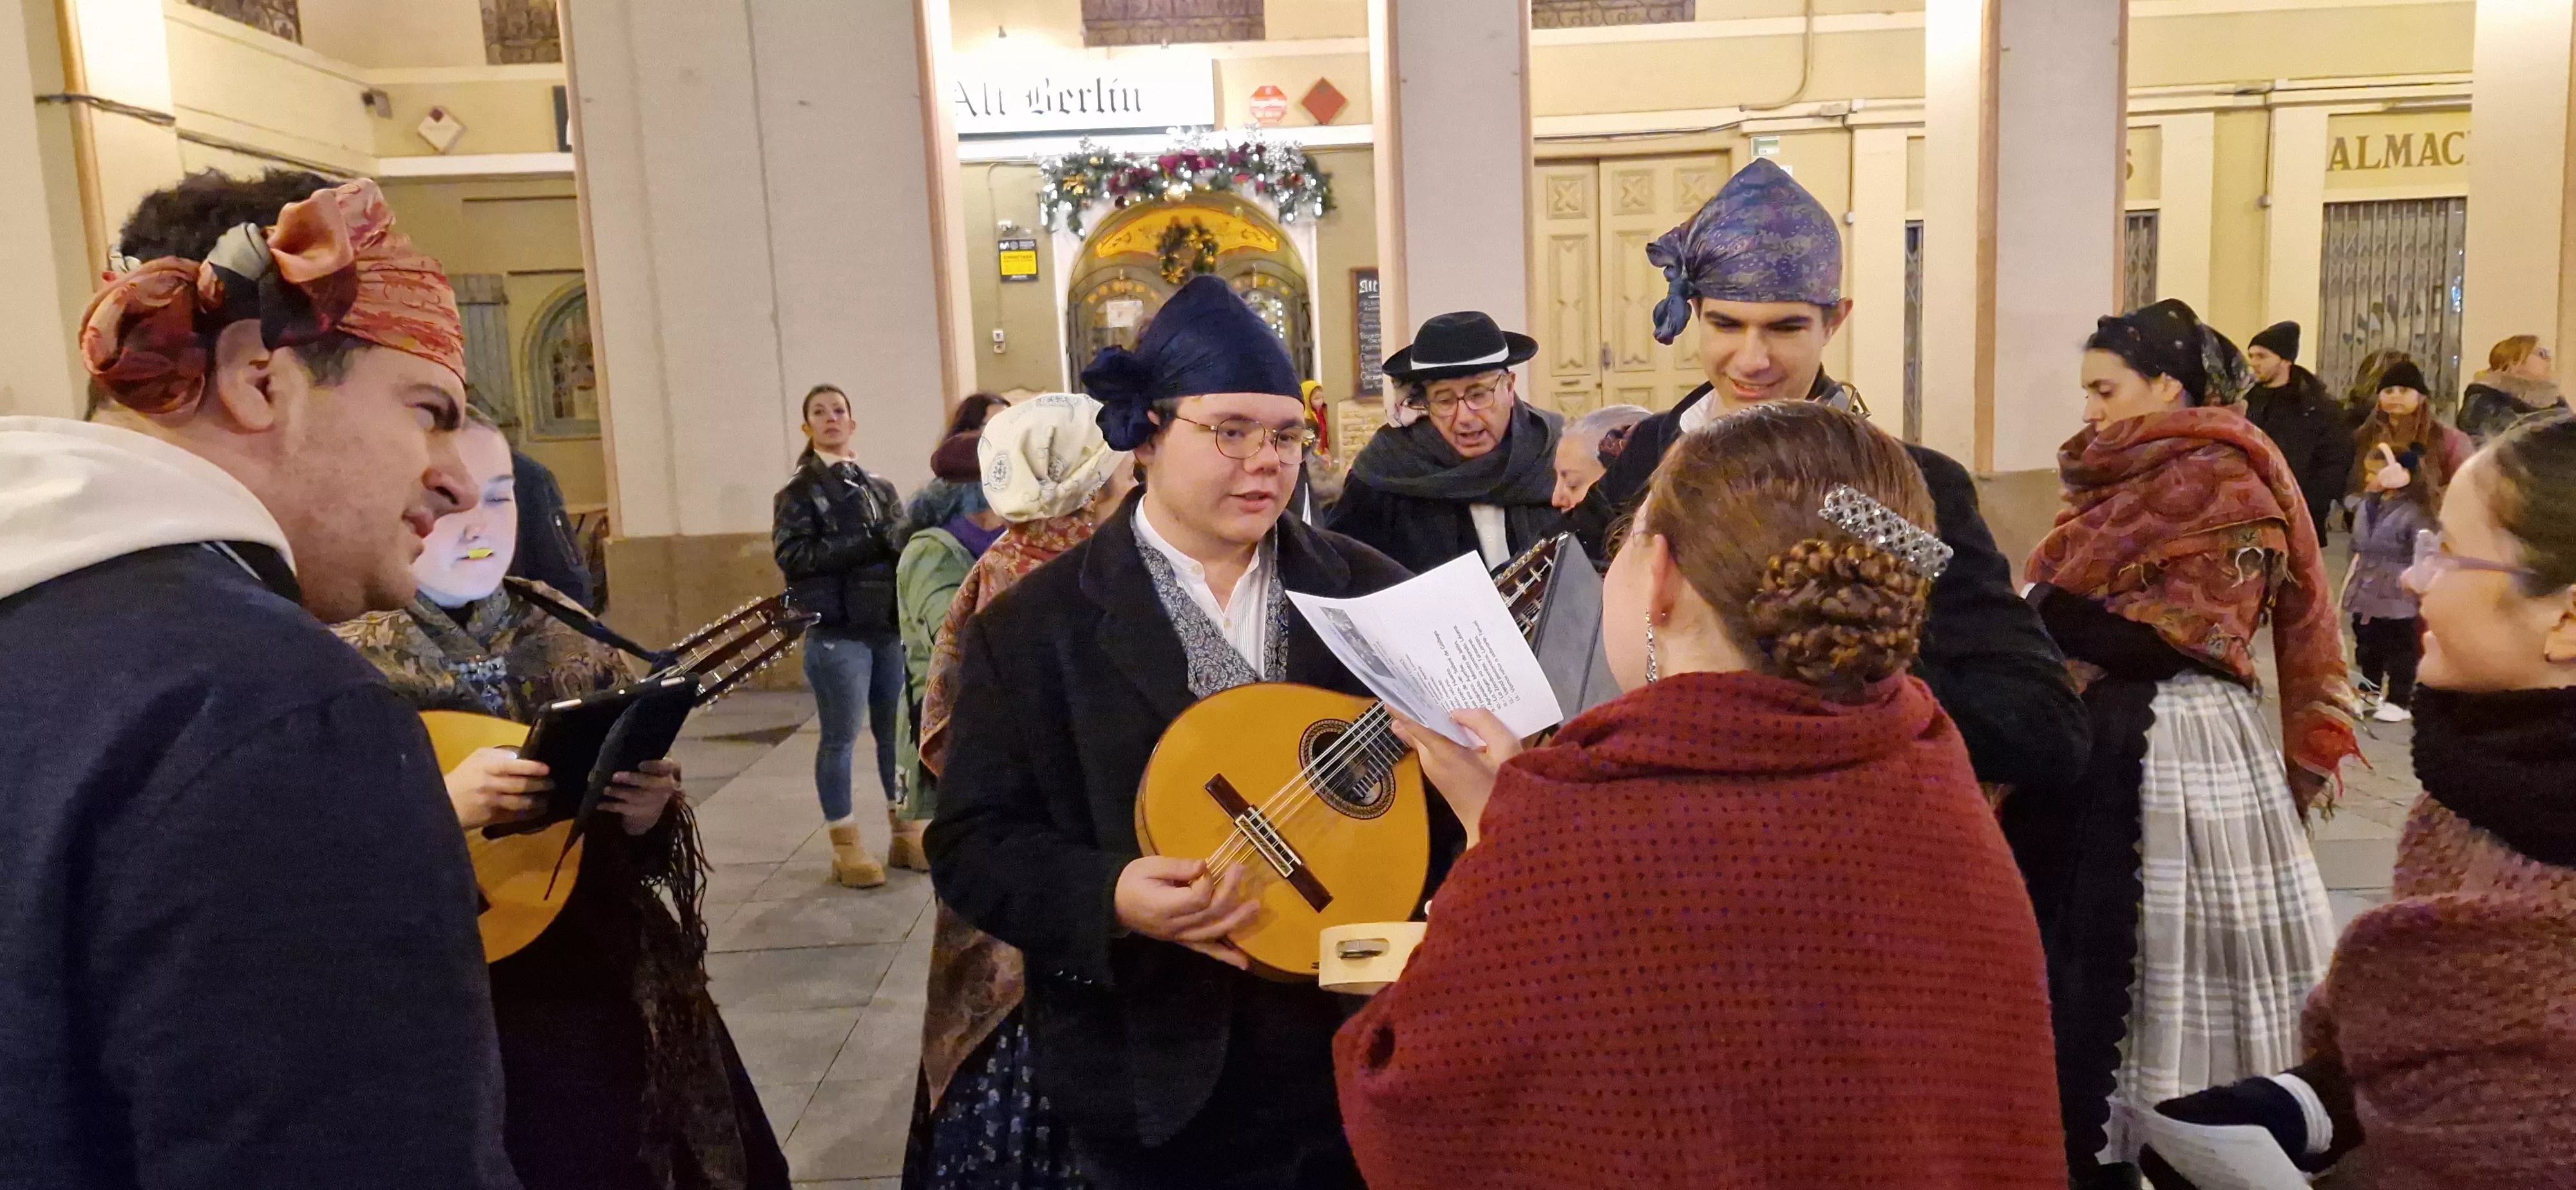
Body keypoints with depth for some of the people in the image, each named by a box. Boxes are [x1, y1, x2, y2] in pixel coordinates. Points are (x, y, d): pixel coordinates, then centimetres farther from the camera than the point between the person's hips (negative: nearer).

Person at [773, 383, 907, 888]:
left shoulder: (879, 488, 15)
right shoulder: (798, 491, 2)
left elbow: (906, 543, 11)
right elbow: (792, 555, -12)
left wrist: (897, 543, -13)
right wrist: (867, 544, -16)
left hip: (889, 628, 4)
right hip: (837, 634, -4)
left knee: (897, 732, 9)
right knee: (840, 739, 0)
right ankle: (846, 846, 10)